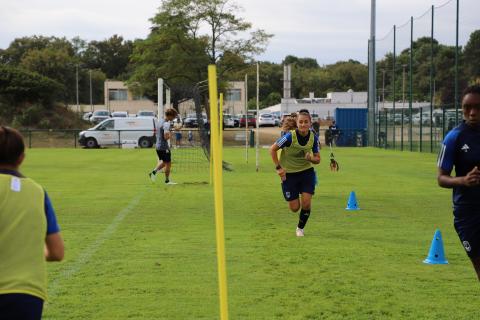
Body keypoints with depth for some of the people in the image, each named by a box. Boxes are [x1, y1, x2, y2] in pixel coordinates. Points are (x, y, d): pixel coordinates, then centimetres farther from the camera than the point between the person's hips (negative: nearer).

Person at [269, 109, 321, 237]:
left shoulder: (313, 138, -10)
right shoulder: (290, 136, -21)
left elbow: (317, 159, 0)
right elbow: (272, 149, -11)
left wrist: (311, 158, -23)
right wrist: (278, 167, -14)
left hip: (307, 171, 2)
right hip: (289, 174, -2)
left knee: (306, 202, -13)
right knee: (294, 207, 0)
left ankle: (300, 228, 13)